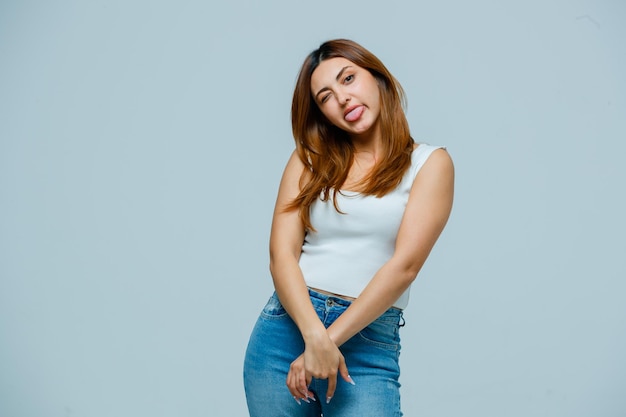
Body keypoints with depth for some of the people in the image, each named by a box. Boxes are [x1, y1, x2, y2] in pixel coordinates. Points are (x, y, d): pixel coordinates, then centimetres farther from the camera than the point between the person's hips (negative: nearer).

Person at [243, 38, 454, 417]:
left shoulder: (429, 163, 2)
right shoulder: (309, 159, 9)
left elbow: (405, 264, -8)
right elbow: (282, 255, -1)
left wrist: (331, 340, -13)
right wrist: (315, 336, -15)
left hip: (369, 342, -2)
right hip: (286, 326, 3)